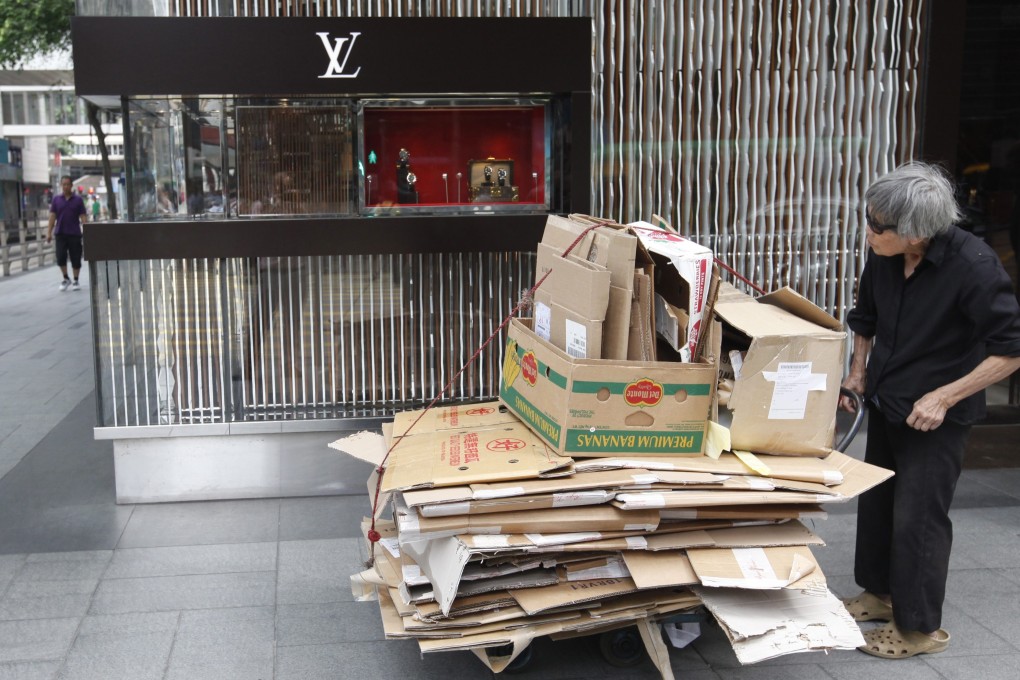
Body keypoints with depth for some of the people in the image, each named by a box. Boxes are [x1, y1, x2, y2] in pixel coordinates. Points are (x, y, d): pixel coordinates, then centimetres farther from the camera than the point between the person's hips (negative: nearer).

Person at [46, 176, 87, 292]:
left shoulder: (78, 200, 2)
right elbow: (52, 216, 5)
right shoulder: (56, 199, 6)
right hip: (60, 233, 1)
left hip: (74, 233, -1)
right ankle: (65, 279, 13)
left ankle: (75, 281, 15)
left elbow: (82, 217, 1)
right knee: (61, 257, -5)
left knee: (76, 259, 2)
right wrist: (49, 232, -1)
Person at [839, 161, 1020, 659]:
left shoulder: (973, 265, -26)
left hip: (936, 415, -7)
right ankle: (880, 593, 37)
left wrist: (944, 396, -24)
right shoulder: (883, 257, -8)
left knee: (918, 516, 0)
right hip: (886, 402, 7)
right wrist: (858, 372, 3)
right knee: (875, 501, 17)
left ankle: (920, 627, 17)